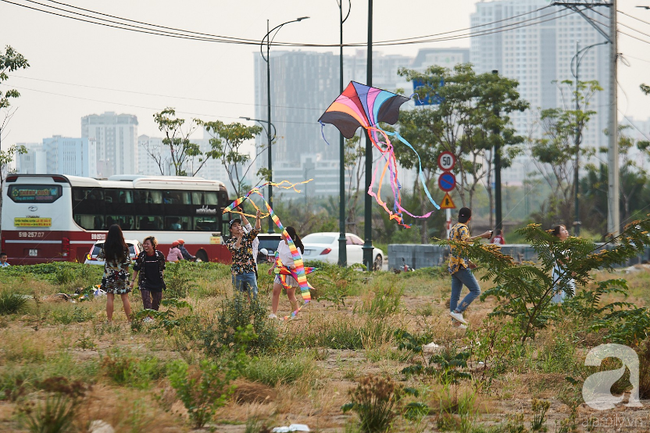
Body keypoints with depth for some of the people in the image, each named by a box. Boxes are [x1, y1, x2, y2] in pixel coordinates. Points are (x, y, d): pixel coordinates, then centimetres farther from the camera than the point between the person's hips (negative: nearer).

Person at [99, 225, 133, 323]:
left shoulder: (106, 246, -6)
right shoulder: (124, 247, -9)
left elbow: (100, 256, 10)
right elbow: (127, 263, -5)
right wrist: (126, 274, 10)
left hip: (109, 274, 1)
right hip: (122, 274, 0)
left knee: (110, 298, 5)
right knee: (125, 298, 5)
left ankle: (110, 320, 4)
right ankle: (130, 320, 7)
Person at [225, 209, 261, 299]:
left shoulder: (247, 237, 10)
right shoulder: (229, 242, 5)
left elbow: (256, 229, -6)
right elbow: (234, 249, -15)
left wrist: (257, 218, -24)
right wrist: (240, 237, -25)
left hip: (250, 271, 1)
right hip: (237, 272, -1)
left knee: (253, 295, -2)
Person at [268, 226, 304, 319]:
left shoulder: (295, 248, -14)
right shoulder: (281, 243, 7)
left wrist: (295, 265, -39)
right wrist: (273, 267, 19)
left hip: (290, 271, -7)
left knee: (290, 293, -4)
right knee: (275, 291, 0)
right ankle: (273, 313, 3)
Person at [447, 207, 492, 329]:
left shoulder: (454, 228, 20)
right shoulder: (462, 228, -8)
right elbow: (466, 240, -30)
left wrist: (468, 262, 28)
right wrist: (482, 236, -28)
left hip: (453, 266, 10)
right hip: (461, 265, -10)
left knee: (455, 295, 7)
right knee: (475, 290, -8)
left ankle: (455, 321, 7)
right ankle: (458, 311, -16)